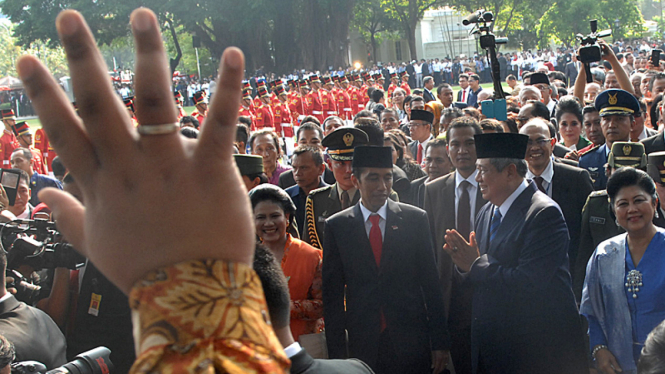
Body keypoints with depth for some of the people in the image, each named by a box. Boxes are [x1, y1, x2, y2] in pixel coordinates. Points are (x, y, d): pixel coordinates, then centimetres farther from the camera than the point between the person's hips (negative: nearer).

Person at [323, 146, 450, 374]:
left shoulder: (415, 219, 2)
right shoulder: (337, 226, 2)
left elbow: (431, 283, 3)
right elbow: (332, 294, 2)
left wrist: (440, 343, 0)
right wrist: (336, 354, -1)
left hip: (411, 344, 0)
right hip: (362, 345, 0)